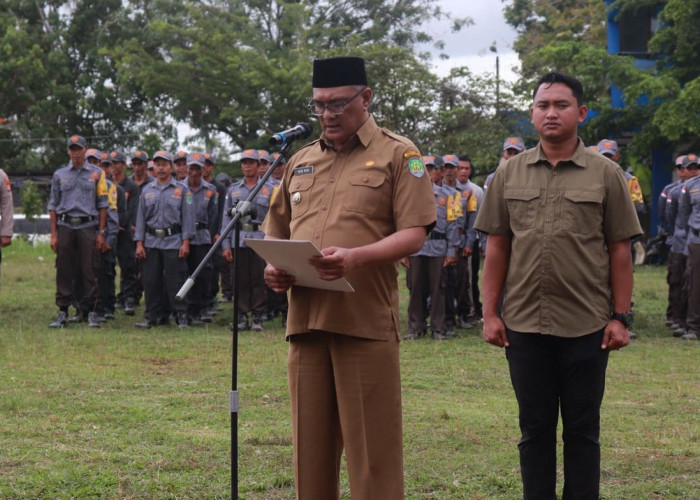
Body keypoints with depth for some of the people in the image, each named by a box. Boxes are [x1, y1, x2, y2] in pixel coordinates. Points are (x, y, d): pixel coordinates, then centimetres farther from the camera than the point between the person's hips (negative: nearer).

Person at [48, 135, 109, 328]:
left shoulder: (97, 173, 7)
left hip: (88, 227, -1)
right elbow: (53, 206, 12)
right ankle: (63, 312, 6)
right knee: (64, 271, 1)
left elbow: (103, 205, 6)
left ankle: (90, 311, 5)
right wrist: (54, 234, 5)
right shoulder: (59, 175, 11)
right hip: (65, 227, 2)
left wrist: (101, 233, -1)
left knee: (89, 271, -1)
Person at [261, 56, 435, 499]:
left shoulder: (397, 155, 3)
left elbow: (413, 234, -6)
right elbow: (277, 232, 24)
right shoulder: (300, 161, 19)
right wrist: (273, 268, 2)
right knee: (311, 445, 10)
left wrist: (356, 256, -21)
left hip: (366, 319, -5)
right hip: (305, 318, 5)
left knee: (372, 447, -3)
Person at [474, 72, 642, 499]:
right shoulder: (509, 174, 6)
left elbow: (620, 252, 1)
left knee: (582, 430, 7)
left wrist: (621, 316, -4)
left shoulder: (606, 174, 1)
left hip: (587, 325, -2)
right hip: (525, 324, 2)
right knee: (535, 428, 10)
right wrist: (491, 312, 3)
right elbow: (497, 248, 8)